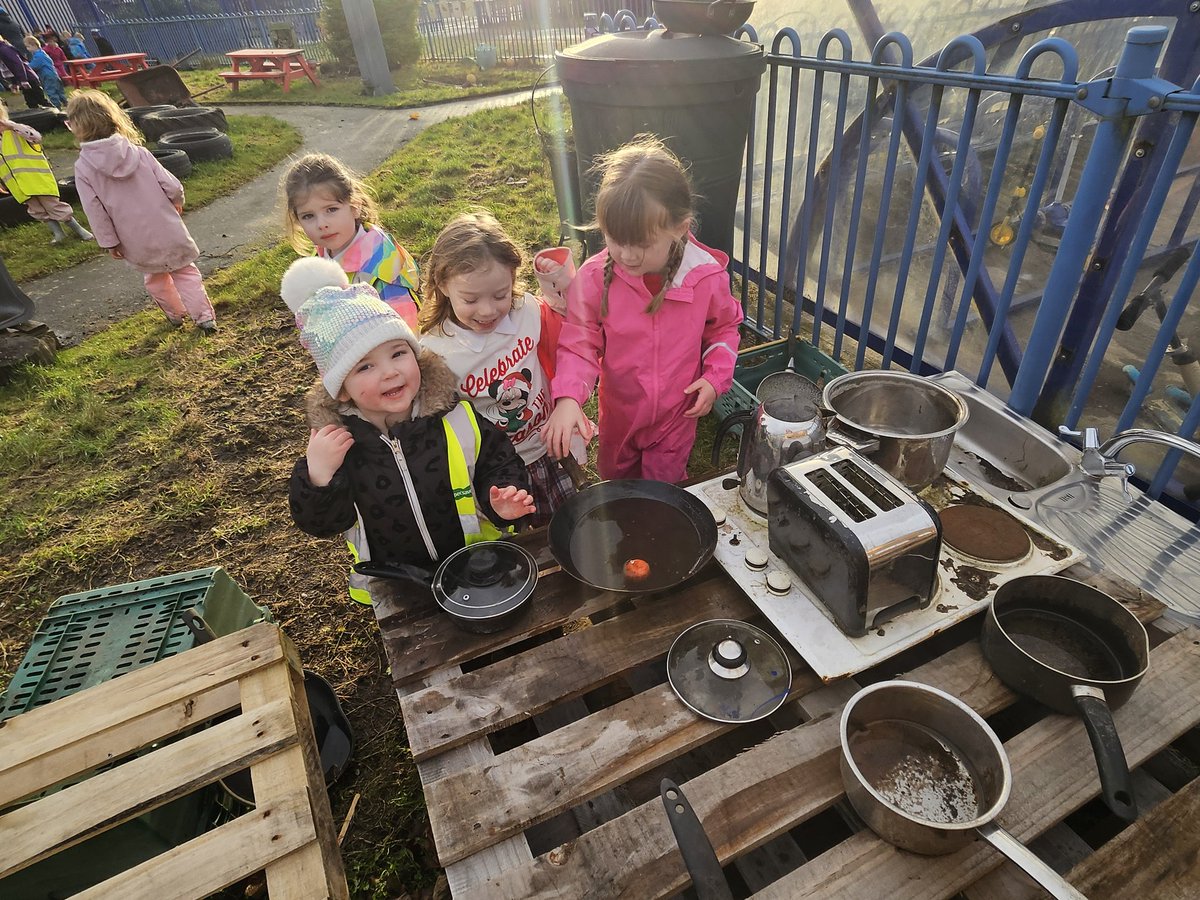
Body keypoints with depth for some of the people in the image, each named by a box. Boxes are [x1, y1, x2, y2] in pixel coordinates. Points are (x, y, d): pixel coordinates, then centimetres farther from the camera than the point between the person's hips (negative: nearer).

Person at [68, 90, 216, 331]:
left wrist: (109, 242, 2)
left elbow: (95, 211, -9)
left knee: (155, 277, 22)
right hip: (166, 228, 0)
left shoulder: (84, 168, -10)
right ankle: (205, 316, 6)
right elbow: (171, 186, -8)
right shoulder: (138, 152, -9)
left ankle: (175, 314, 33)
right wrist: (177, 201, 15)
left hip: (137, 241, 0)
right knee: (185, 271, 11)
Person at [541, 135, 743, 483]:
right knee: (615, 484, 28)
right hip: (618, 413, 1)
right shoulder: (594, 277, -23)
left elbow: (723, 327, 1)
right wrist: (568, 397, -35)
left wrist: (716, 376, -14)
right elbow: (579, 344, -17)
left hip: (676, 415, -1)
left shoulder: (707, 276, -19)